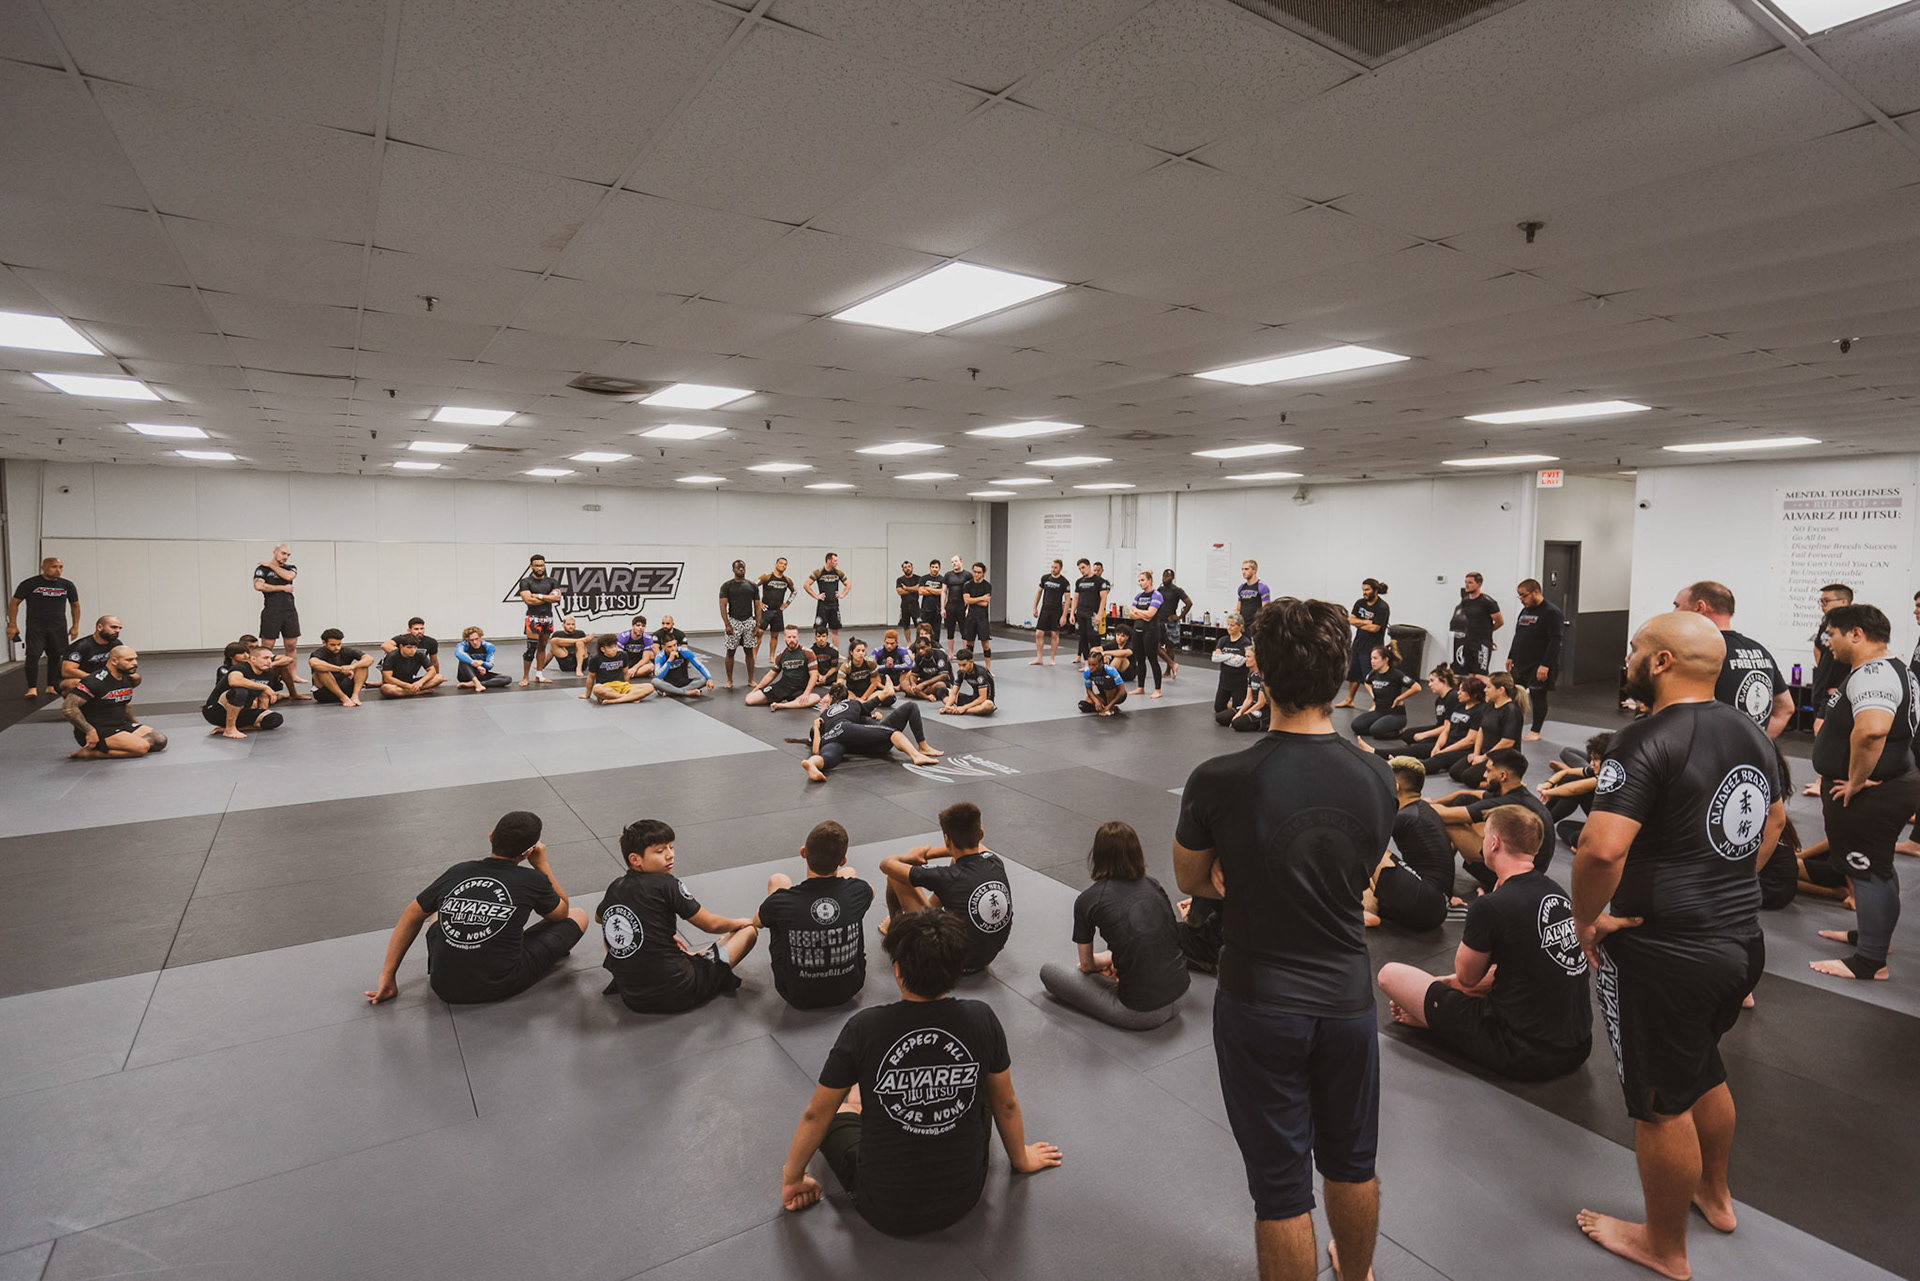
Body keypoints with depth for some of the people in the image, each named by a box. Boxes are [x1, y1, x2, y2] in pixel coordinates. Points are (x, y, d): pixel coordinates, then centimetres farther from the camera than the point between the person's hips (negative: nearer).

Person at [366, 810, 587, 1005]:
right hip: (502, 987, -4)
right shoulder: (533, 881, -6)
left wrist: (387, 976, 23)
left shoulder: (456, 872, 3)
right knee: (579, 915, 11)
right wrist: (542, 865, 16)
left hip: (445, 989, 4)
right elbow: (562, 912, 14)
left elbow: (412, 917, 15)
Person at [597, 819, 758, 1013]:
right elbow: (710, 924, -8)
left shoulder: (614, 888, 2)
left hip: (631, 999, 6)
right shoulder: (665, 883, -16)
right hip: (676, 994, -6)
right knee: (749, 930, 4)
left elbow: (599, 917, 27)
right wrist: (739, 923, 15)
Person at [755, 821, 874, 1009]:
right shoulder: (858, 891, -22)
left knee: (777, 880, 9)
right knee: (848, 873, 13)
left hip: (797, 997, -1)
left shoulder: (780, 902, -26)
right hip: (849, 989, 2)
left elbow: (757, 923, 1)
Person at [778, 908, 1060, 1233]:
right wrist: (1021, 1160, 22)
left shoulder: (864, 1028, -21)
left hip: (885, 1211, -2)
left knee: (839, 1110, 25)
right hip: (963, 1200, 2)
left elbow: (816, 1115, -7)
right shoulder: (981, 1020, -15)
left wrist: (792, 1177, 12)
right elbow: (1006, 1105, 2)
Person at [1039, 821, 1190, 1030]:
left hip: (1140, 1015, -6)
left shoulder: (1087, 900, -6)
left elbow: (1086, 965, 7)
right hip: (1179, 997, 6)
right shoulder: (1152, 885, 7)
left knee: (1048, 971, 9)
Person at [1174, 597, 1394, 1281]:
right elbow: (1355, 879, 5)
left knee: (1281, 1185, 13)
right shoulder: (1378, 777, -11)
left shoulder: (1218, 781, -22)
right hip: (1347, 996, 4)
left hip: (1261, 1003, -4)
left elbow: (1192, 880, -4)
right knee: (1351, 1162, 28)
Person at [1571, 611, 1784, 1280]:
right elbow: (1773, 818, 23)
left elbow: (1601, 849, -34)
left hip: (1666, 955, -8)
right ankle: (1714, 1193, 52)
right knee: (1704, 1071, 30)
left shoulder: (1648, 739, -24)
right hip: (1743, 940, 8)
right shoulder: (1750, 732, 4)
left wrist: (1586, 919, -18)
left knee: (1663, 1102, 11)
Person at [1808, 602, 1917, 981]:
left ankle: (1870, 961, 6)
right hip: (1886, 789, 11)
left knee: (1869, 871, -3)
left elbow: (1871, 729, -39)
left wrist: (1856, 781, -27)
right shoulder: (1889, 669, 14)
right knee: (1876, 868, 22)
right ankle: (1874, 933, 37)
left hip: (1871, 797, -11)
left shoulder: (1872, 673, -22)